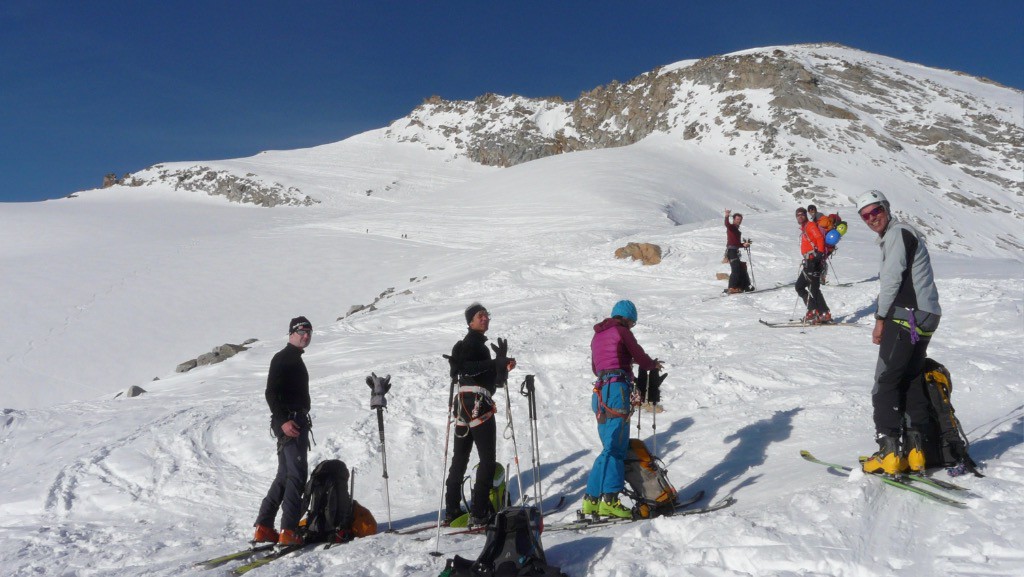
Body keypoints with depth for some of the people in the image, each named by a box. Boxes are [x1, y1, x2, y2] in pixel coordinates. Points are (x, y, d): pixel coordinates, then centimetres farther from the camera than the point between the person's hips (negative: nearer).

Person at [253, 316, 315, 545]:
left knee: (285, 476, 12)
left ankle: (264, 528, 16)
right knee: (297, 475, -13)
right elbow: (271, 393, -17)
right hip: (288, 423, -10)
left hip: (297, 422, 10)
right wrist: (283, 421, -25)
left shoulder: (296, 359, 22)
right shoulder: (282, 358, -9)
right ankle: (288, 531, -13)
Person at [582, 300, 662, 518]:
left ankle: (592, 499, 5)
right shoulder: (622, 331, 1)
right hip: (617, 390, -8)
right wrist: (654, 364, 24)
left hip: (600, 391, 8)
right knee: (615, 446, -11)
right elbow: (640, 357, 2)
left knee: (613, 445, 9)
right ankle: (609, 499, -18)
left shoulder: (597, 336, 23)